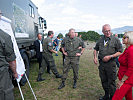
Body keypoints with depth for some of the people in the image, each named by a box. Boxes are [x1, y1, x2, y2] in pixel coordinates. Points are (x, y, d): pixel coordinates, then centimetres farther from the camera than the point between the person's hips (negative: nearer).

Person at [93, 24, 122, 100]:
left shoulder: (115, 40, -5)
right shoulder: (100, 40, 8)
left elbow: (120, 52, -6)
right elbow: (96, 49, 20)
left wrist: (110, 56, -15)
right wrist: (95, 57, 5)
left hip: (111, 63, -4)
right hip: (102, 63, 5)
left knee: (111, 82, 4)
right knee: (103, 80, 16)